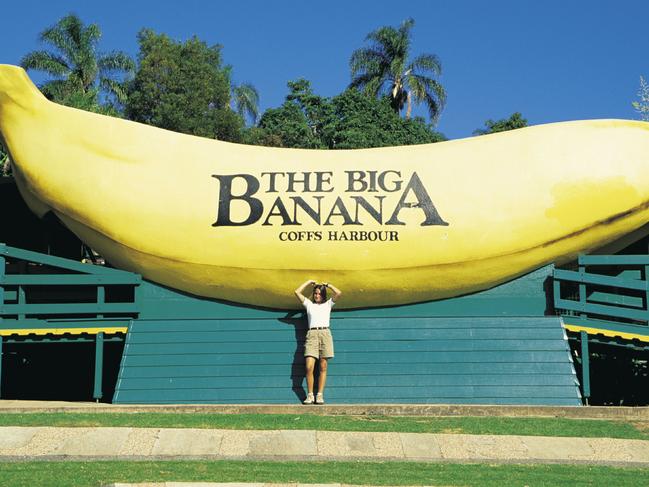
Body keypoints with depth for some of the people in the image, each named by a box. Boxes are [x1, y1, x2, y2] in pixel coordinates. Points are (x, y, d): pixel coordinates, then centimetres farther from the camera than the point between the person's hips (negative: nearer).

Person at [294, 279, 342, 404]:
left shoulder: (328, 304, 17)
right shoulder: (309, 304, 19)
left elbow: (338, 293, 3)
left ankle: (320, 395, -1)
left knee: (323, 367, -2)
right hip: (312, 334, 0)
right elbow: (297, 292, 11)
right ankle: (310, 395, -7)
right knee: (309, 367, -12)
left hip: (325, 334, 0)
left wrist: (328, 285, 15)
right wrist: (309, 282, 18)